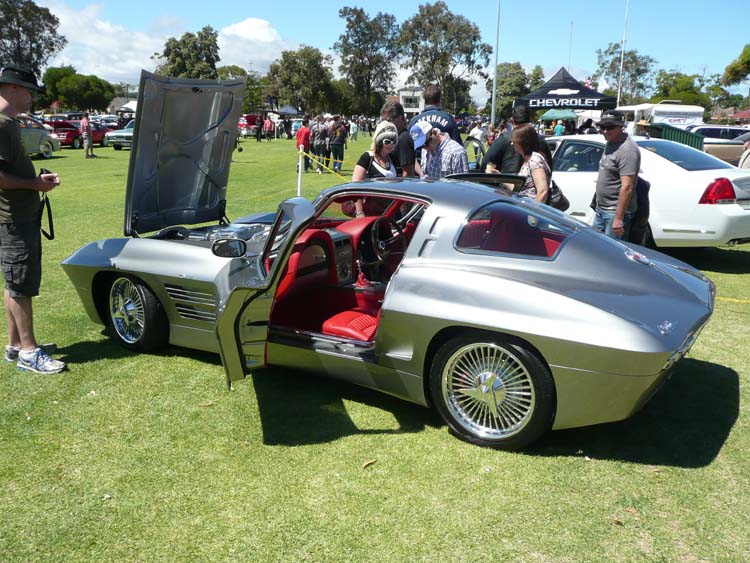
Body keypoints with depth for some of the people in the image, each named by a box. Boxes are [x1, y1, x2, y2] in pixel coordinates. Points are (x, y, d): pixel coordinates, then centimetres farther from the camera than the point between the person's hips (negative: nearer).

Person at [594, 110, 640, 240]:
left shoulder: (627, 150, -20)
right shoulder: (610, 143, 10)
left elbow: (627, 187, -24)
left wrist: (619, 218, -26)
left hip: (615, 211, -9)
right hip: (600, 209, 9)